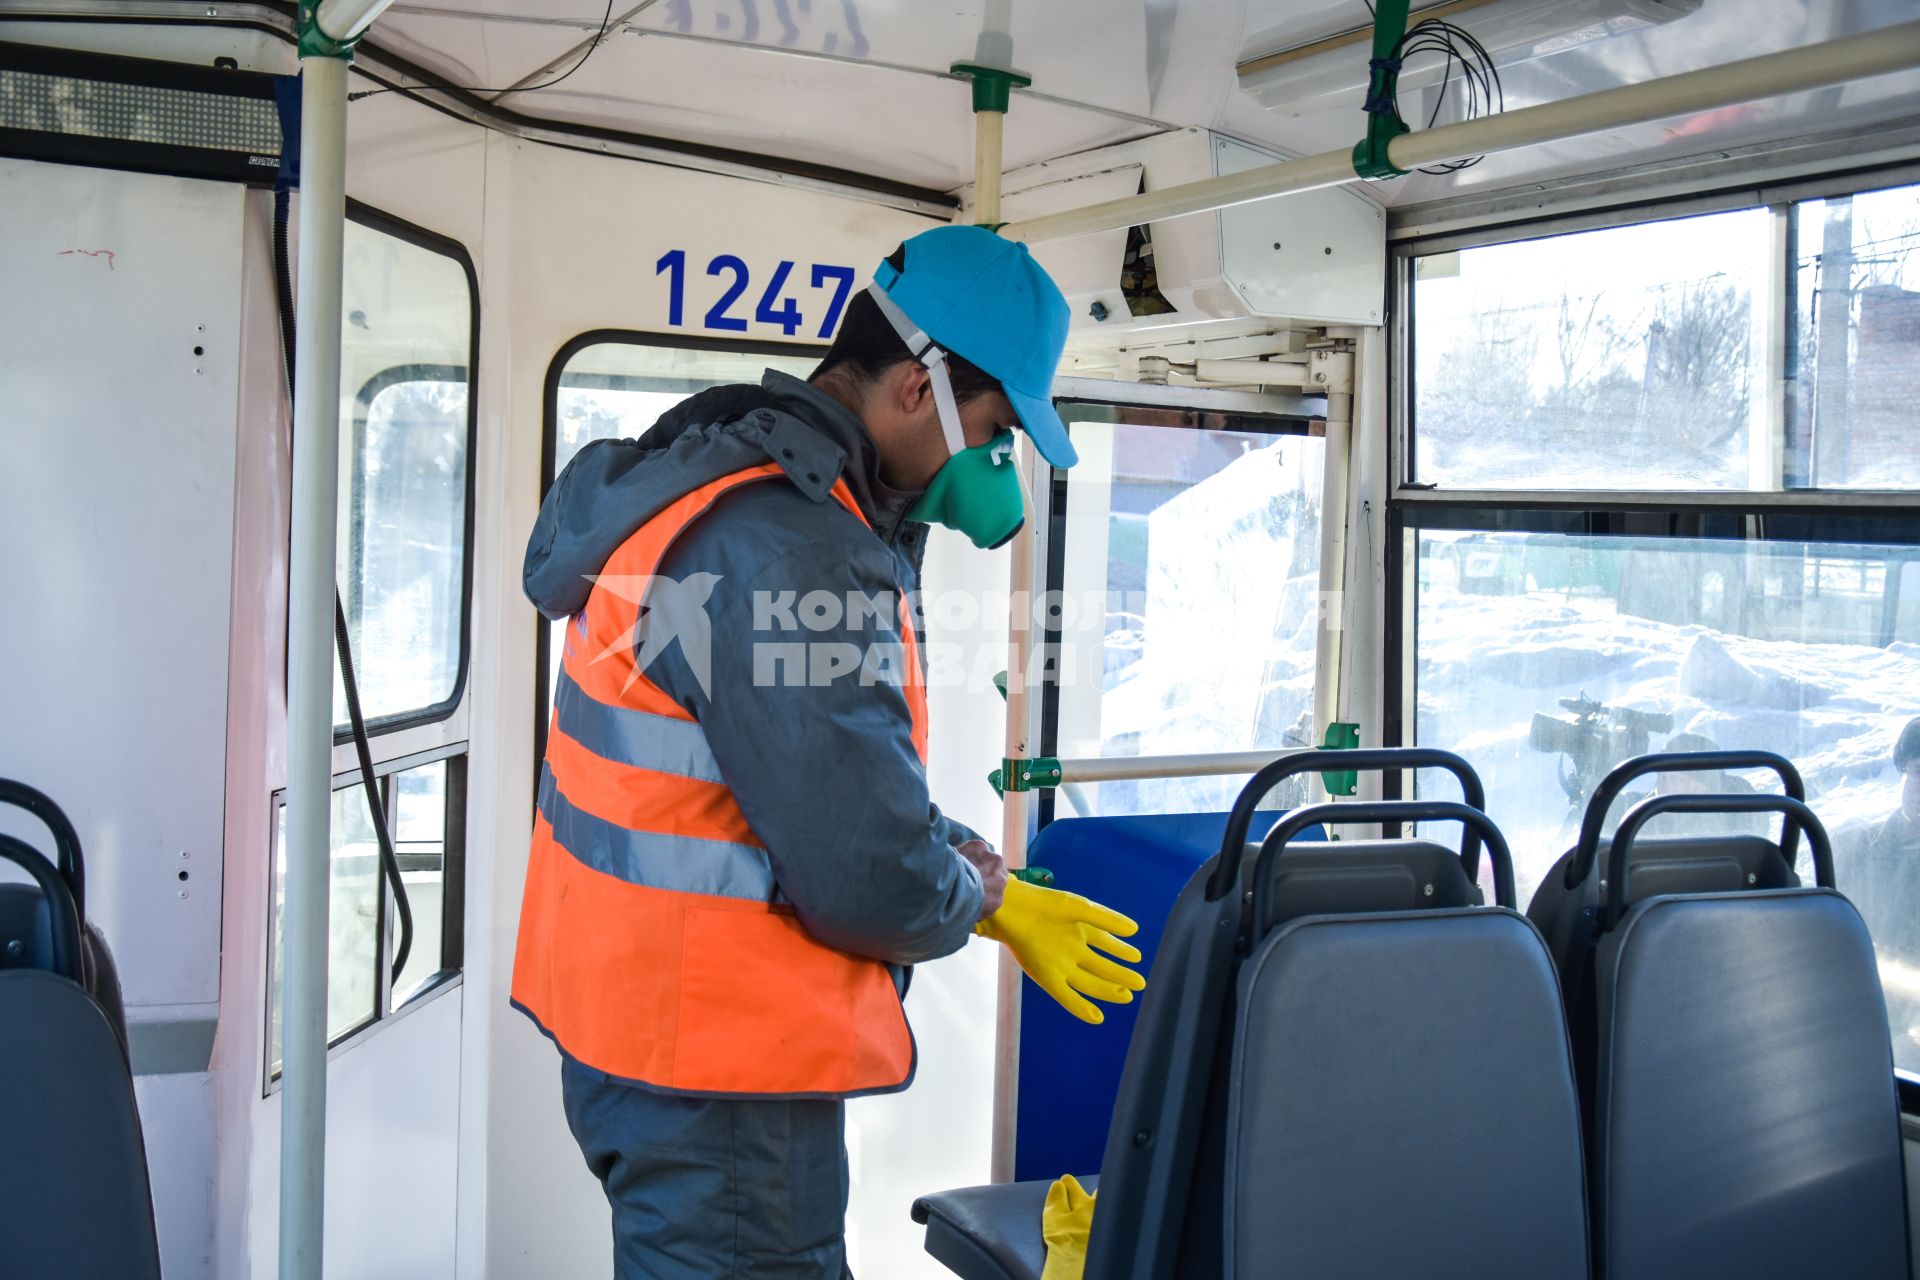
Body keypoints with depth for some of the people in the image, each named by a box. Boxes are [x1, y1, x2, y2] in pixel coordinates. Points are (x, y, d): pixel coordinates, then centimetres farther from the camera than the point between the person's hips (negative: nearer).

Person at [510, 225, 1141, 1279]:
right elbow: (874, 880, -25)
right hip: (713, 1075, -10)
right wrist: (981, 896, -3)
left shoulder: (724, 477, 9)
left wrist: (1003, 897, 13)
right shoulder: (785, 550, -25)